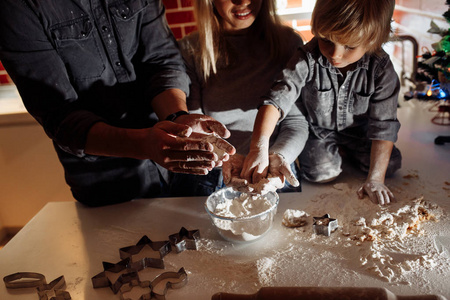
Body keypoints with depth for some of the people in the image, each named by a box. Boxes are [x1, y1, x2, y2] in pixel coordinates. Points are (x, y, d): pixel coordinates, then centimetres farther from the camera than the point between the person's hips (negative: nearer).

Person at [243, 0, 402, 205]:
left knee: (390, 164, -9)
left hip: (357, 129, 2)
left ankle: (347, 150, 19)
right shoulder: (308, 59, -30)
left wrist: (375, 178, -24)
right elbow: (277, 98, -39)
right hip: (316, 128, -2)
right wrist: (259, 149, -53)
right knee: (322, 173, -22)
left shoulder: (380, 68, -24)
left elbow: (384, 125, -20)